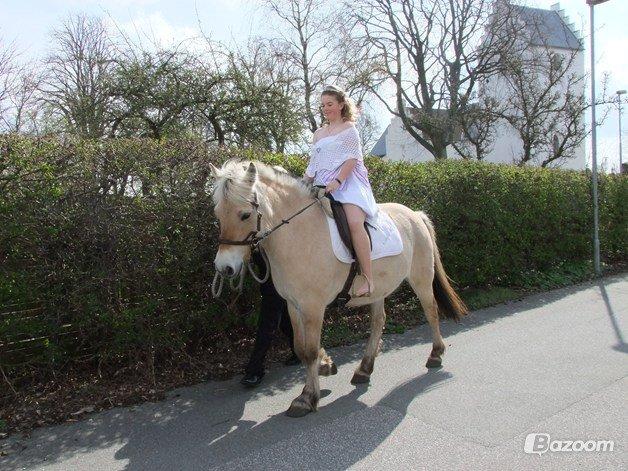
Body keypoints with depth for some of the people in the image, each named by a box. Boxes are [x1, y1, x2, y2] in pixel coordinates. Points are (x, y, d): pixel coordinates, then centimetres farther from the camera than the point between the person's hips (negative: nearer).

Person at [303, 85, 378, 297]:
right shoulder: (318, 134, 25)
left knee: (354, 222, -31)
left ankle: (368, 279, -31)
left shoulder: (349, 128, 7)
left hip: (348, 182, -7)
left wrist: (337, 181, -20)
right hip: (323, 186, 7)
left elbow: (352, 159, -6)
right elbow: (312, 166, 25)